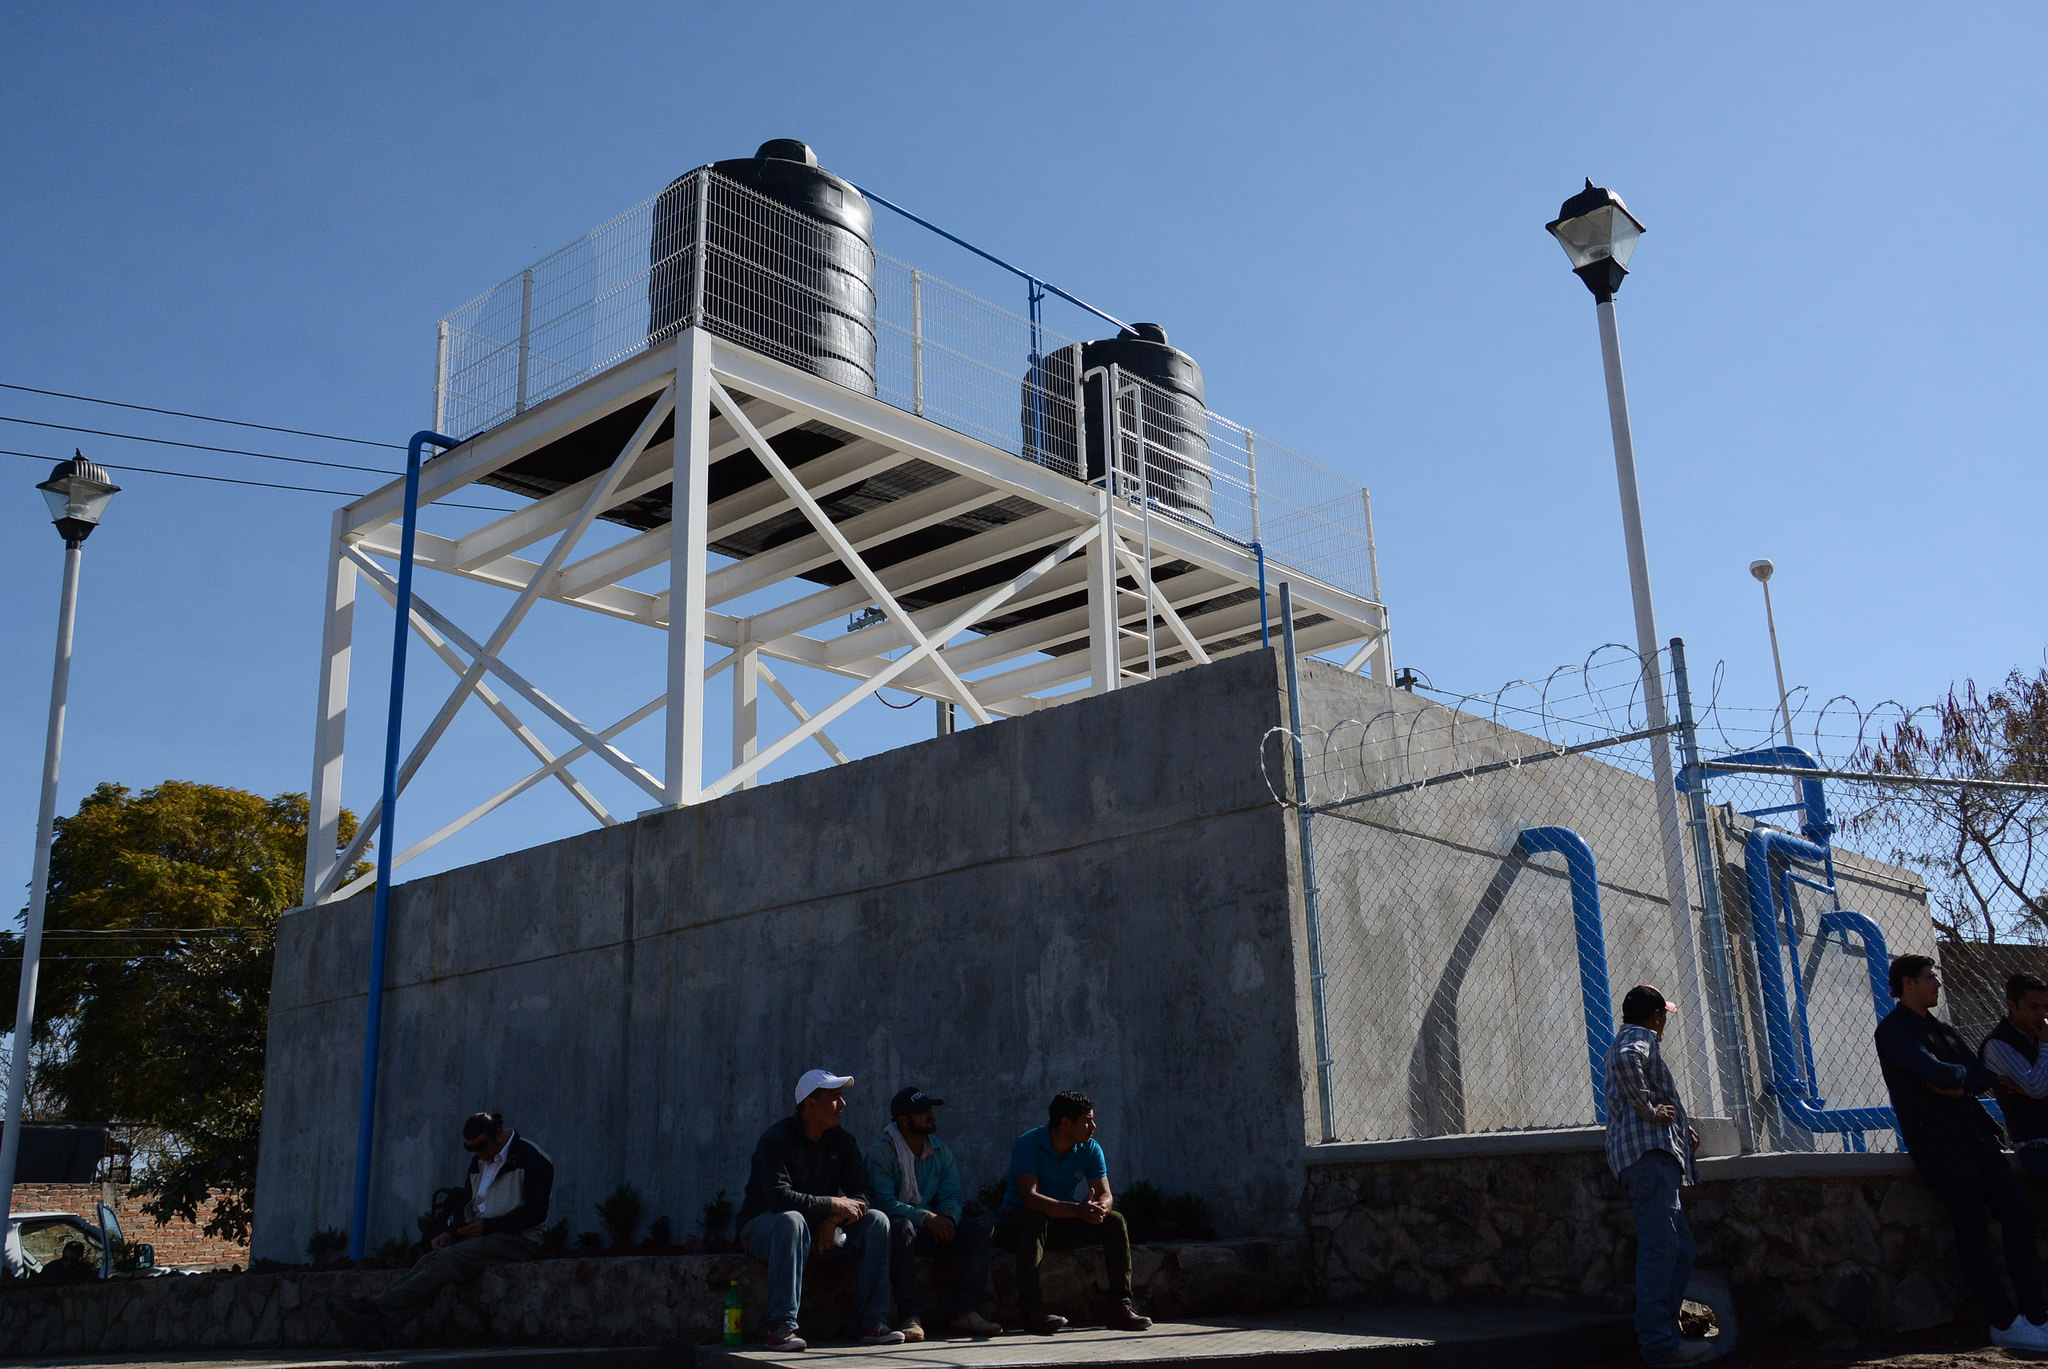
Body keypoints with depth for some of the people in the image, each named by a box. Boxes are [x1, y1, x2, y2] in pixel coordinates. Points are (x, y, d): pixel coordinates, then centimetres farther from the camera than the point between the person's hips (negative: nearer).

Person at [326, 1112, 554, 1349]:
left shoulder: (531, 1158, -8)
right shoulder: (479, 1161, 17)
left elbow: (536, 1213, -14)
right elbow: (469, 1206, 22)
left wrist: (488, 1226, -16)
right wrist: (452, 1233, 2)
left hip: (517, 1239, -7)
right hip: (481, 1236, 8)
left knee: (447, 1260, -27)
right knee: (429, 1261, -19)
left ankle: (375, 1310, -34)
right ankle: (376, 1325, -34)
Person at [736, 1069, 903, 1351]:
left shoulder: (842, 1142, 3)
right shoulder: (776, 1139, -17)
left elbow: (860, 1195, -2)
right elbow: (779, 1198, -29)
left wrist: (833, 1220, -22)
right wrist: (834, 1204, -25)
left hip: (821, 1228, 6)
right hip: (763, 1227, -6)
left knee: (877, 1220, -14)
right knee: (792, 1220, -40)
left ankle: (873, 1324, -18)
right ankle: (781, 1328, -39)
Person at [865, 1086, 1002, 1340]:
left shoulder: (941, 1152, 11)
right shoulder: (881, 1152, -8)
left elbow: (951, 1195, 5)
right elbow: (884, 1202, -18)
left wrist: (948, 1218, -19)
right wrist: (927, 1218, -26)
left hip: (934, 1229, 5)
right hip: (899, 1229, -5)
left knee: (984, 1224, -15)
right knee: (901, 1226, -40)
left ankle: (966, 1312, -22)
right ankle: (911, 1316, -36)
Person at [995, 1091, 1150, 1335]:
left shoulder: (1090, 1148, -2)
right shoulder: (1028, 1144, -20)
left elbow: (1106, 1195, -8)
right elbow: (1029, 1198, -32)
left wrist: (1100, 1208, -35)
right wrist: (1078, 1209, -43)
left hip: (1062, 1224, 5)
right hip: (1017, 1222, -5)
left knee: (1115, 1221, -15)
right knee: (1034, 1220, -39)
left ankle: (1120, 1307, -17)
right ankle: (1032, 1308, -40)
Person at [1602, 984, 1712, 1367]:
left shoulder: (1627, 1039, 29)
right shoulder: (1641, 1038, -3)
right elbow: (1625, 1060, -29)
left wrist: (1680, 1127, 33)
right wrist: (1649, 1110, -21)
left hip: (1653, 1158, 11)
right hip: (1649, 1152, -11)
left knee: (1679, 1249, 12)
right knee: (1659, 1248, -13)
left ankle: (1655, 1333, 13)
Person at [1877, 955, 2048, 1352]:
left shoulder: (1944, 1030, 21)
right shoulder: (1894, 1030, -6)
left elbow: (1983, 1076, 11)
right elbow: (1938, 1073, -19)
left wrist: (1956, 1083, -9)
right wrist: (1963, 1074, 1)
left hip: (1974, 1135, 8)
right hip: (1937, 1141, -8)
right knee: (1972, 1229, -7)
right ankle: (2005, 1323, -2)